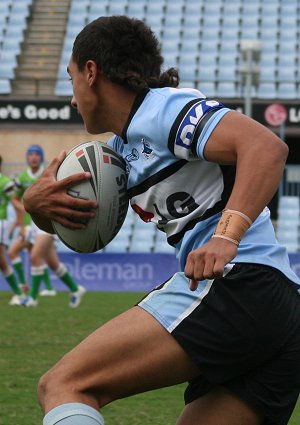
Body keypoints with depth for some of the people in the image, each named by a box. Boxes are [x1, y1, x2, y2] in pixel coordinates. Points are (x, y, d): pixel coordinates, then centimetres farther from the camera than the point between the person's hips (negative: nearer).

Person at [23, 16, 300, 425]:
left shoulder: (165, 106, -2)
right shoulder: (123, 146, 26)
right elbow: (63, 218, 33)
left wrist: (226, 236, -29)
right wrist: (36, 201, 9)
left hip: (239, 283, -9)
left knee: (63, 386, -14)